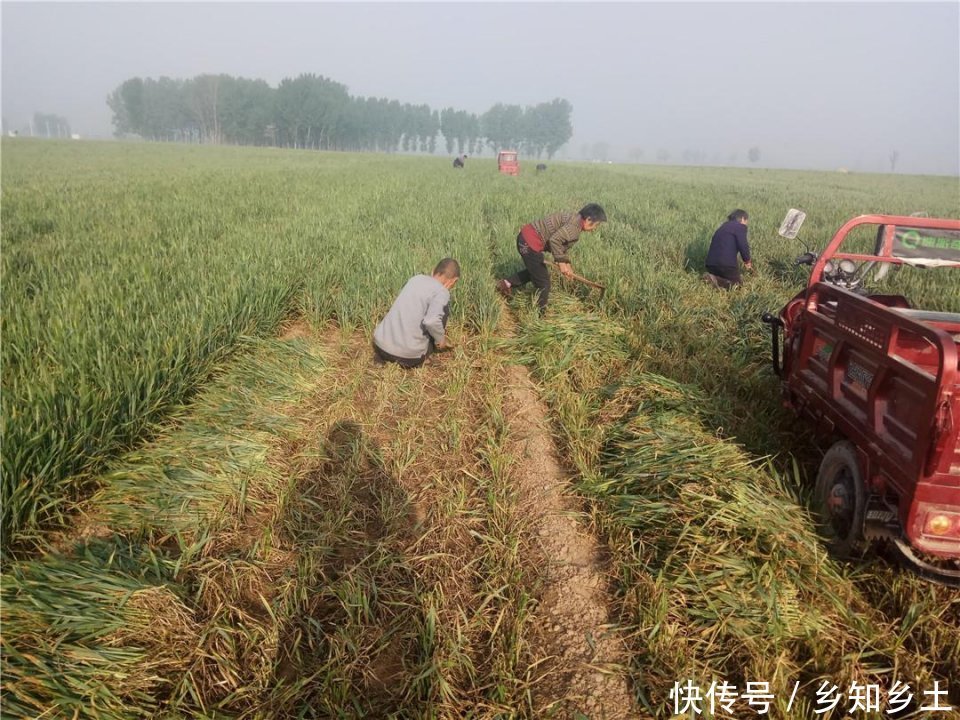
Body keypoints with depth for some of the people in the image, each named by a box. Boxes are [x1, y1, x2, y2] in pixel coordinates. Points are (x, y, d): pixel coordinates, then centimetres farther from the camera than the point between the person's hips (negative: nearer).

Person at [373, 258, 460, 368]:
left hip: (380, 346, 6)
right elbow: (431, 321, -25)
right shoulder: (442, 293, -8)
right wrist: (440, 338, -4)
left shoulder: (415, 278, 12)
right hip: (408, 355, -6)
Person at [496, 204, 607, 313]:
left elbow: (564, 245, 20)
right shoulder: (575, 225, -18)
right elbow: (554, 240, -26)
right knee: (543, 283, 2)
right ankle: (539, 315, 15)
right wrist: (562, 262, -16)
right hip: (530, 242, -10)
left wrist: (567, 264, 10)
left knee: (534, 271, 30)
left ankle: (507, 283, 26)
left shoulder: (573, 219, 14)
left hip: (526, 236, 10)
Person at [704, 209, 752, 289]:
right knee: (736, 283, 9)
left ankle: (712, 278, -3)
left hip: (711, 263, 7)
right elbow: (743, 246, -14)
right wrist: (747, 261, 6)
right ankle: (717, 281, -17)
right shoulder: (740, 227, -1)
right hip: (726, 263, -7)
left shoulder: (724, 226, 26)